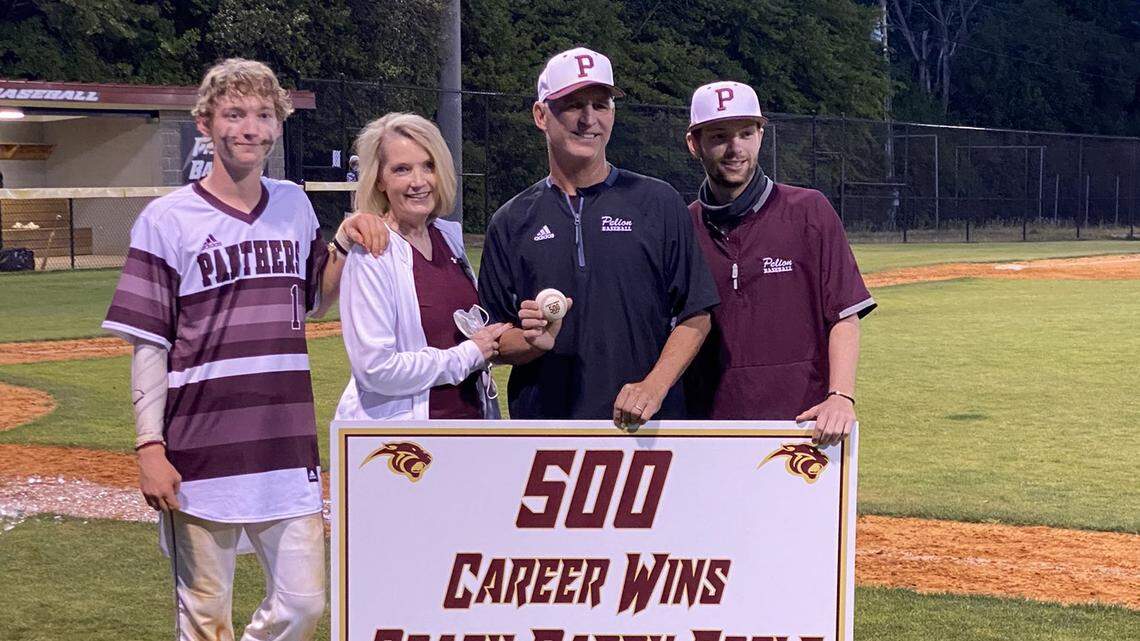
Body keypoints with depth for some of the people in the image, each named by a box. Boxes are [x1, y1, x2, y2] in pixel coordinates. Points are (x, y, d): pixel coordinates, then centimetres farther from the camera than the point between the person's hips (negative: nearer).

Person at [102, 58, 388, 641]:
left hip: (288, 451, 4)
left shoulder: (295, 206, 11)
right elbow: (147, 345, -4)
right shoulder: (168, 219, -3)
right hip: (201, 455, -4)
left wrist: (345, 244, 5)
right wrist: (150, 447, -11)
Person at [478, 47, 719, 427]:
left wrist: (654, 386, -11)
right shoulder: (511, 222, 9)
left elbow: (695, 318, 3)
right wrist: (534, 341, -12)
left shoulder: (659, 204, 6)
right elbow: (493, 341, 8)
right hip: (543, 425, 1)